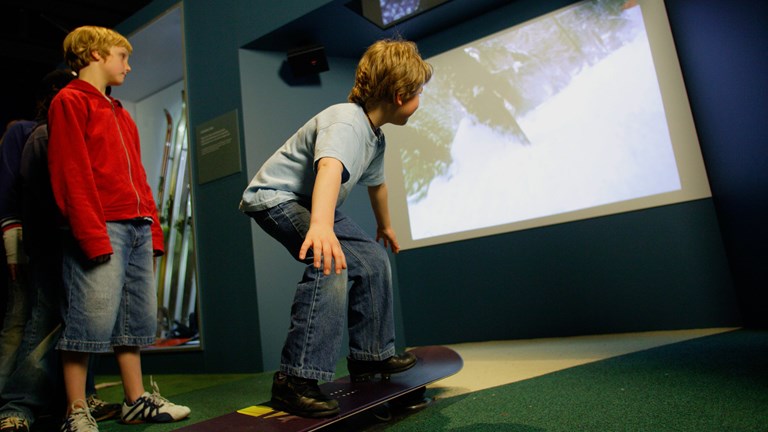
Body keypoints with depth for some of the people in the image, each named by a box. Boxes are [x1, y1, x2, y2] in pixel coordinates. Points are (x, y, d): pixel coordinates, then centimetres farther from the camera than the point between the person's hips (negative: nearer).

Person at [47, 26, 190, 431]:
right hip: (102, 230, -8)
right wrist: (93, 235, -17)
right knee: (92, 319, -9)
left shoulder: (120, 113, 25)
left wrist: (153, 227, 13)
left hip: (138, 229, 8)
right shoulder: (70, 101, 1)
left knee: (137, 319, 8)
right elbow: (71, 174, -10)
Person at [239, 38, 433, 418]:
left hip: (311, 203, 10)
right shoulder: (346, 122, -27)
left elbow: (375, 183, 21)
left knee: (372, 259, 8)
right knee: (331, 262, -32)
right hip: (275, 197, -10)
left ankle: (371, 354, 20)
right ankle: (295, 380, -27)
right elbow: (330, 167, -49)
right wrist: (321, 225, -67)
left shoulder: (375, 137, 4)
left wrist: (384, 225, 35)